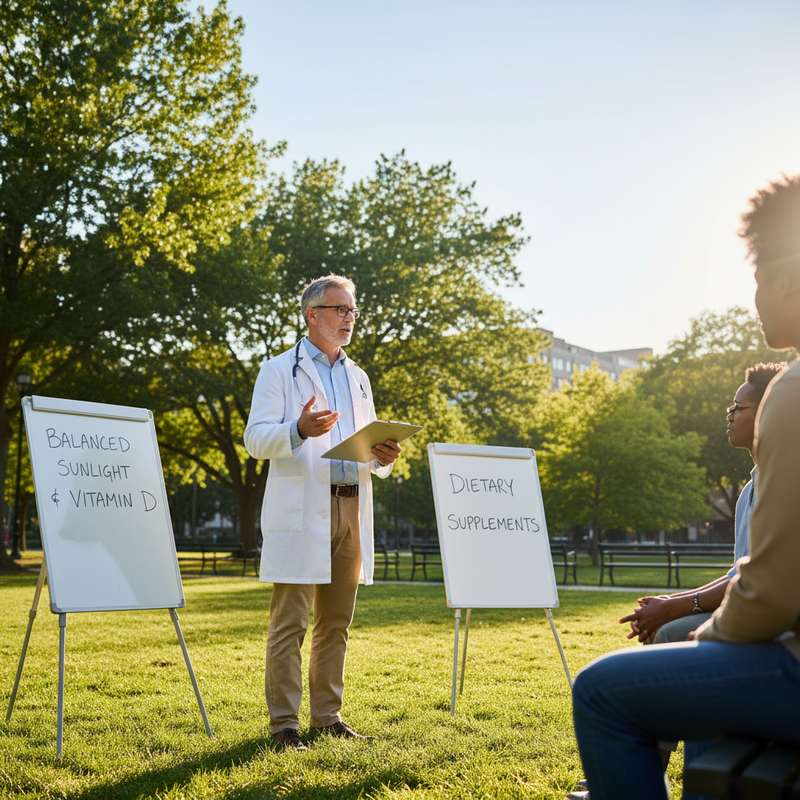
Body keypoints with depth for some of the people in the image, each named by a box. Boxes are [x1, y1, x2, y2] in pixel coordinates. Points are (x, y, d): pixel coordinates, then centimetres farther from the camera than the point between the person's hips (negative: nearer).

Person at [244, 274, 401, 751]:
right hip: (301, 511, -6)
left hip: (351, 508, 6)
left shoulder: (358, 378, 23)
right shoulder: (280, 370, 4)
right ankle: (285, 723, 1)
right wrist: (299, 430, -25)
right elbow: (256, 439, -6)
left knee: (336, 623, 10)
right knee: (290, 622, -5)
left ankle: (328, 715, 18)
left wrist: (385, 457, 0)